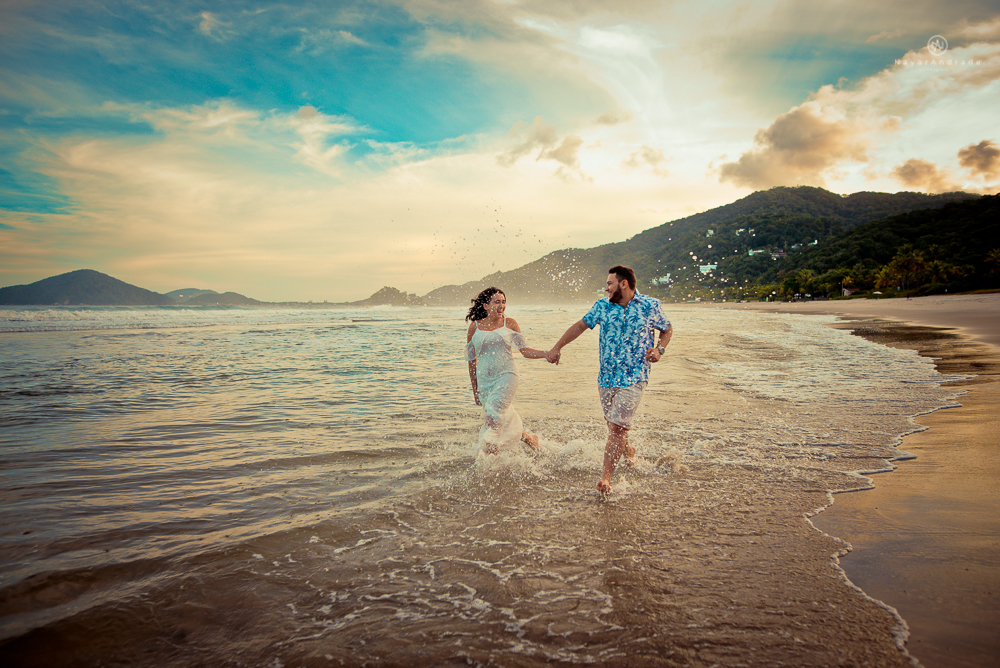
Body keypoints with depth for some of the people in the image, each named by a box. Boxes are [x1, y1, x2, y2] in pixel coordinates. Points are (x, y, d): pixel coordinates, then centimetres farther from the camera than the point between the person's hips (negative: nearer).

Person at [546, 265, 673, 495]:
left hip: (634, 378, -4)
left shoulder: (650, 306, -2)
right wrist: (557, 347, 11)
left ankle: (605, 477, -2)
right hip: (606, 377, 4)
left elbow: (667, 330, 12)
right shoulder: (602, 306, 4)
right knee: (613, 423, 14)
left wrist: (659, 349, -8)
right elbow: (580, 325, 14)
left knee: (617, 426, -11)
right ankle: (627, 449, 45)